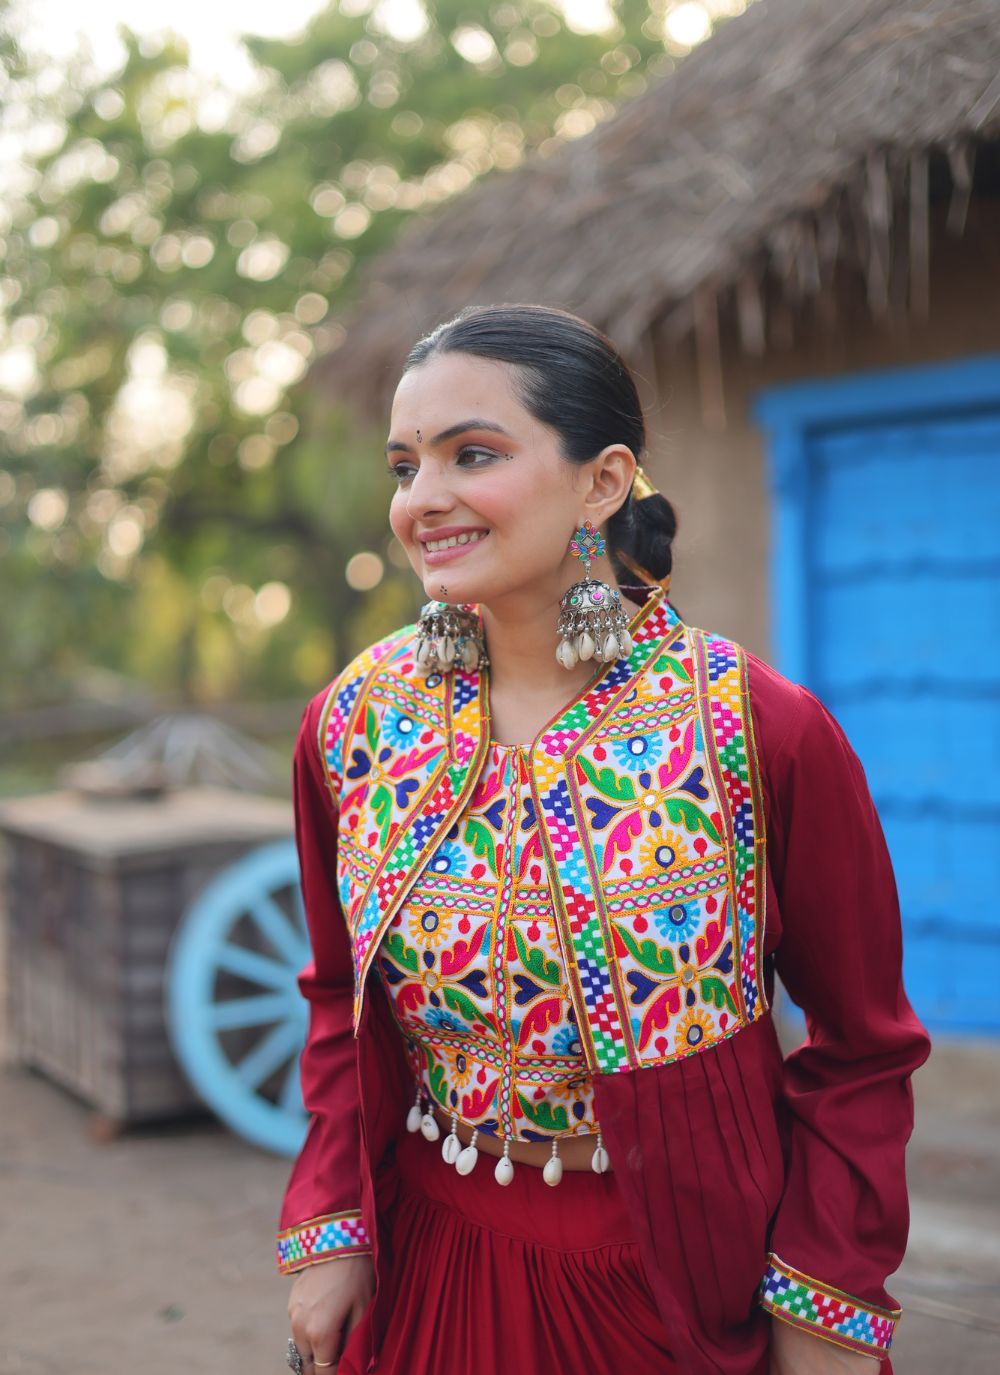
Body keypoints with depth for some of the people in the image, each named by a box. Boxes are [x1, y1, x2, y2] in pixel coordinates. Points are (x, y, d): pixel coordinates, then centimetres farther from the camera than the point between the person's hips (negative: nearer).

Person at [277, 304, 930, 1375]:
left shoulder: (768, 734, -15)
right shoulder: (352, 723, -5)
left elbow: (860, 1051, -7)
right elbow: (341, 1003, 8)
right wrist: (330, 1226, -1)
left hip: (696, 1286, -2)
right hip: (433, 1274, 3)